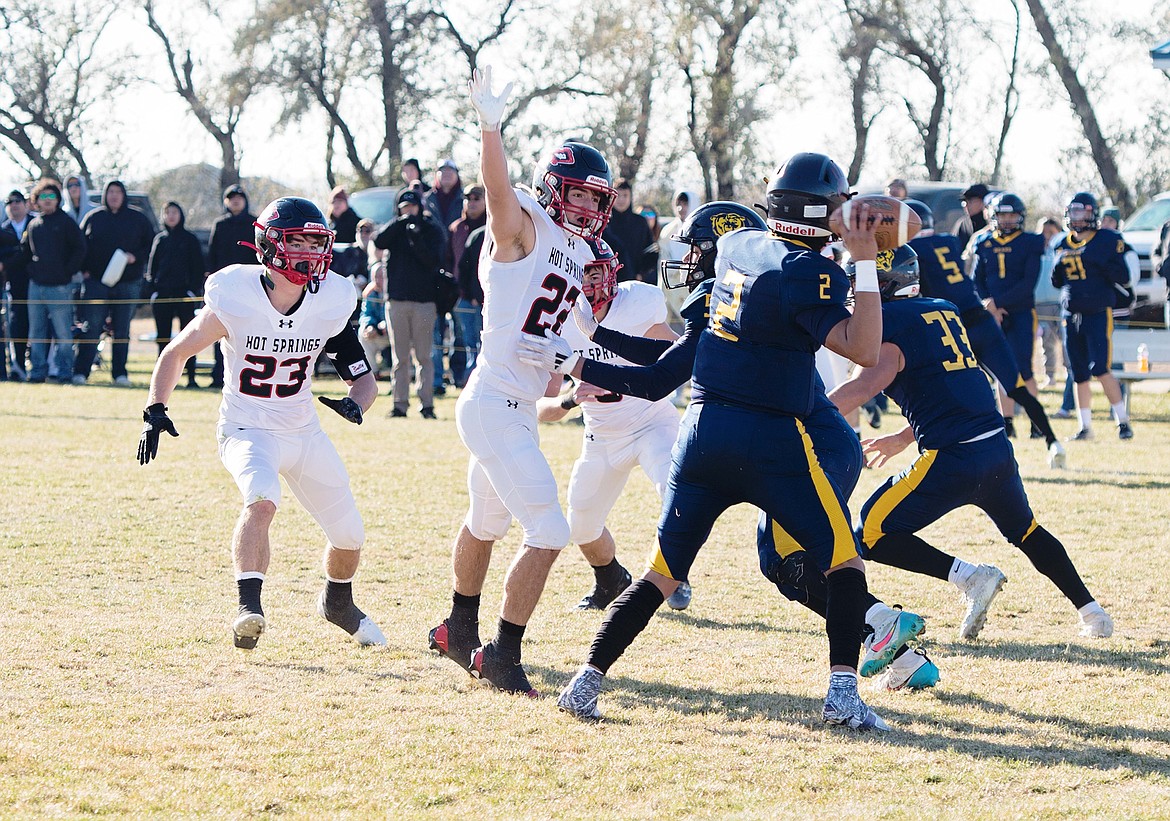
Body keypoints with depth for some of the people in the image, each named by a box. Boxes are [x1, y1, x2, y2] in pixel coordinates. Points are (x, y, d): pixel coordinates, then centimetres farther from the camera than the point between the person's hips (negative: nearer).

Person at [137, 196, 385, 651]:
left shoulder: (329, 306, -11)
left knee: (349, 536, 10)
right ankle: (248, 606, -35)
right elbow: (177, 352, -5)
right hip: (246, 429, -4)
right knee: (262, 499, -35)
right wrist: (155, 410, -15)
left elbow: (364, 377, -3)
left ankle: (338, 603, 41)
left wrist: (354, 404, -26)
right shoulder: (234, 301, -19)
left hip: (304, 433, 4)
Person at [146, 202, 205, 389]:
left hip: (184, 293, -3)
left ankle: (191, 377, -5)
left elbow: (198, 267, 4)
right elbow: (152, 266, 14)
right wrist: (152, 289, 3)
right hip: (162, 293, 3)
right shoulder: (159, 239, 13)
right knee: (163, 337, 3)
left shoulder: (189, 239, 6)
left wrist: (194, 289, -7)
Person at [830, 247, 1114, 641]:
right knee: (1025, 532, 31)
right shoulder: (944, 310, 17)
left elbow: (866, 384, -24)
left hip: (952, 458, -8)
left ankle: (972, 578, -7)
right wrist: (902, 439, 32)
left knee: (872, 536, -1)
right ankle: (1091, 612, 31)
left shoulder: (889, 320, -8)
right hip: (998, 447, 8)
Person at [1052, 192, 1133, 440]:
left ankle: (1123, 421, -5)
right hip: (1071, 315, 5)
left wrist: (1101, 263, -22)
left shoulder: (1108, 241, -4)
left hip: (1098, 313, -5)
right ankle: (1085, 427, 16)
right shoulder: (1064, 245, 12)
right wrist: (1058, 269, -3)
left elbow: (1123, 277, -8)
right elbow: (1057, 282, 19)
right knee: (1079, 375, 8)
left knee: (1100, 369, -15)